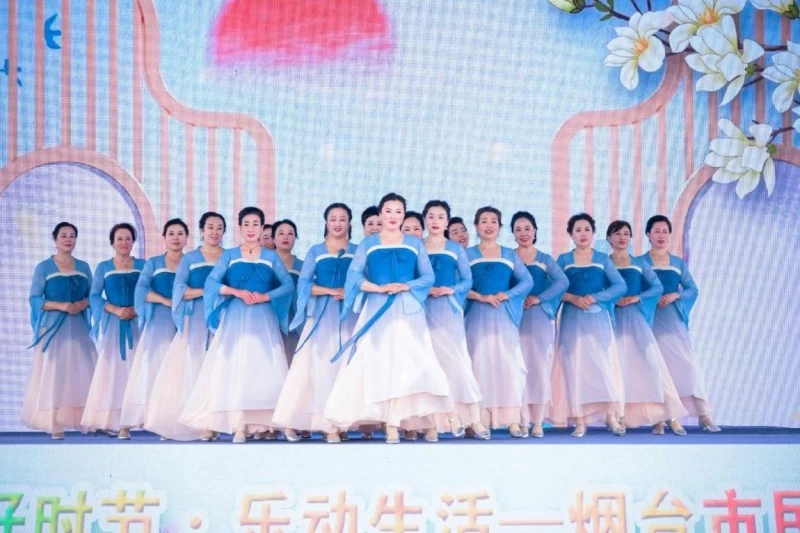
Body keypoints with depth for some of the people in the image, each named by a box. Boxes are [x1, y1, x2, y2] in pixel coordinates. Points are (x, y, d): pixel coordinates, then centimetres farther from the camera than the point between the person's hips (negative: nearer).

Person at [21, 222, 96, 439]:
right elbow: (35, 299, -4)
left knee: (83, 373, -3)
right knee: (53, 373, -6)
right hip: (53, 328, -3)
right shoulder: (43, 267, 1)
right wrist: (60, 306, -16)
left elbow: (92, 295, 14)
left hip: (79, 327, 3)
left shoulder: (83, 267, 12)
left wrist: (83, 304, -8)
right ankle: (55, 424, -3)